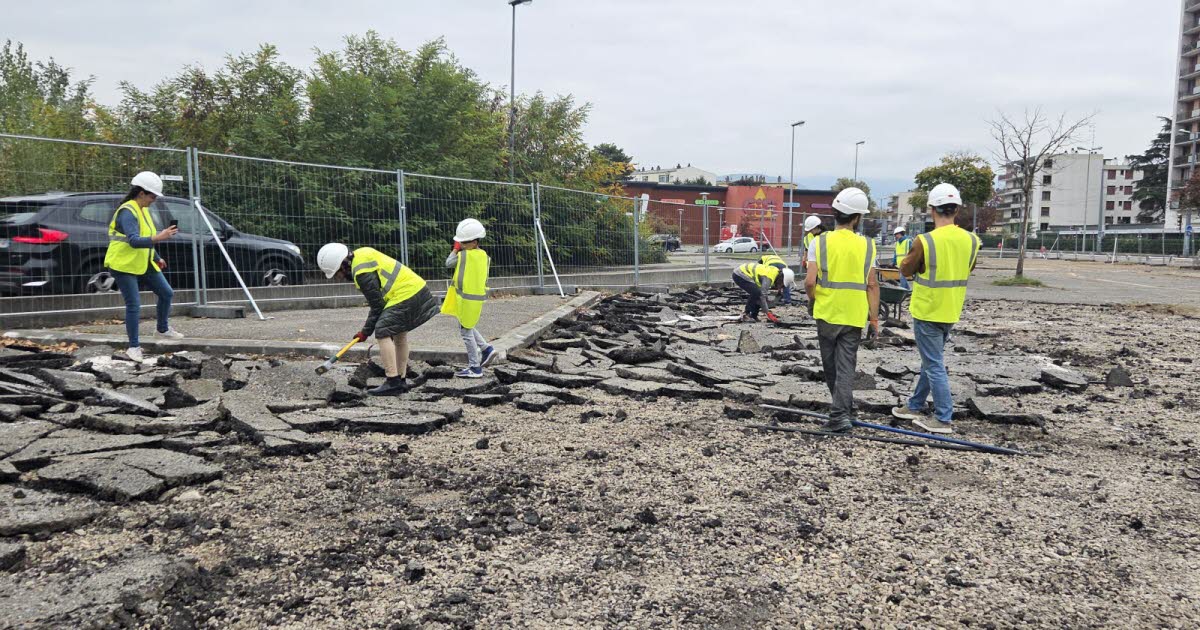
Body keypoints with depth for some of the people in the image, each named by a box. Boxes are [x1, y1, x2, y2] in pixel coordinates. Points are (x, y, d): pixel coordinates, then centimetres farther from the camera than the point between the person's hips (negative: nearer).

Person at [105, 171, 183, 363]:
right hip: (123, 264, -9)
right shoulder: (127, 212, -21)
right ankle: (134, 347, 3)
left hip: (143, 263, 9)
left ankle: (163, 328, 33)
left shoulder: (143, 209, 9)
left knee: (167, 293, 11)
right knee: (134, 305, -8)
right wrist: (157, 238, -48)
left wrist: (157, 258, 21)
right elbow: (134, 241, -35)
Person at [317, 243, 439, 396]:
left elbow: (377, 305, -13)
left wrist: (366, 331, -3)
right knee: (399, 333, 19)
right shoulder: (362, 254, 12)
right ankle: (401, 380, 28)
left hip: (405, 296, -11)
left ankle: (393, 383, -13)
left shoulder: (363, 273, -18)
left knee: (382, 332, -11)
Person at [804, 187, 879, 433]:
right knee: (846, 365, 6)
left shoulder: (820, 242, -8)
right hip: (854, 317, 1)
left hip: (827, 313, -1)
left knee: (830, 365, 14)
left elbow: (809, 281, -13)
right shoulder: (867, 245, -3)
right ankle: (842, 412, -2)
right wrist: (874, 319, 4)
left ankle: (843, 411, 24)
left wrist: (813, 301, 8)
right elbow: (872, 285, -3)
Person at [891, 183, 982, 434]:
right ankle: (915, 406, 31)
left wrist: (913, 254, 10)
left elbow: (906, 270, -5)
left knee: (934, 365, 1)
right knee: (930, 361, 19)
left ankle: (943, 419, 4)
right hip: (951, 312, 6)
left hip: (927, 311, -6)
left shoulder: (925, 241, -21)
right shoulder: (970, 240, -3)